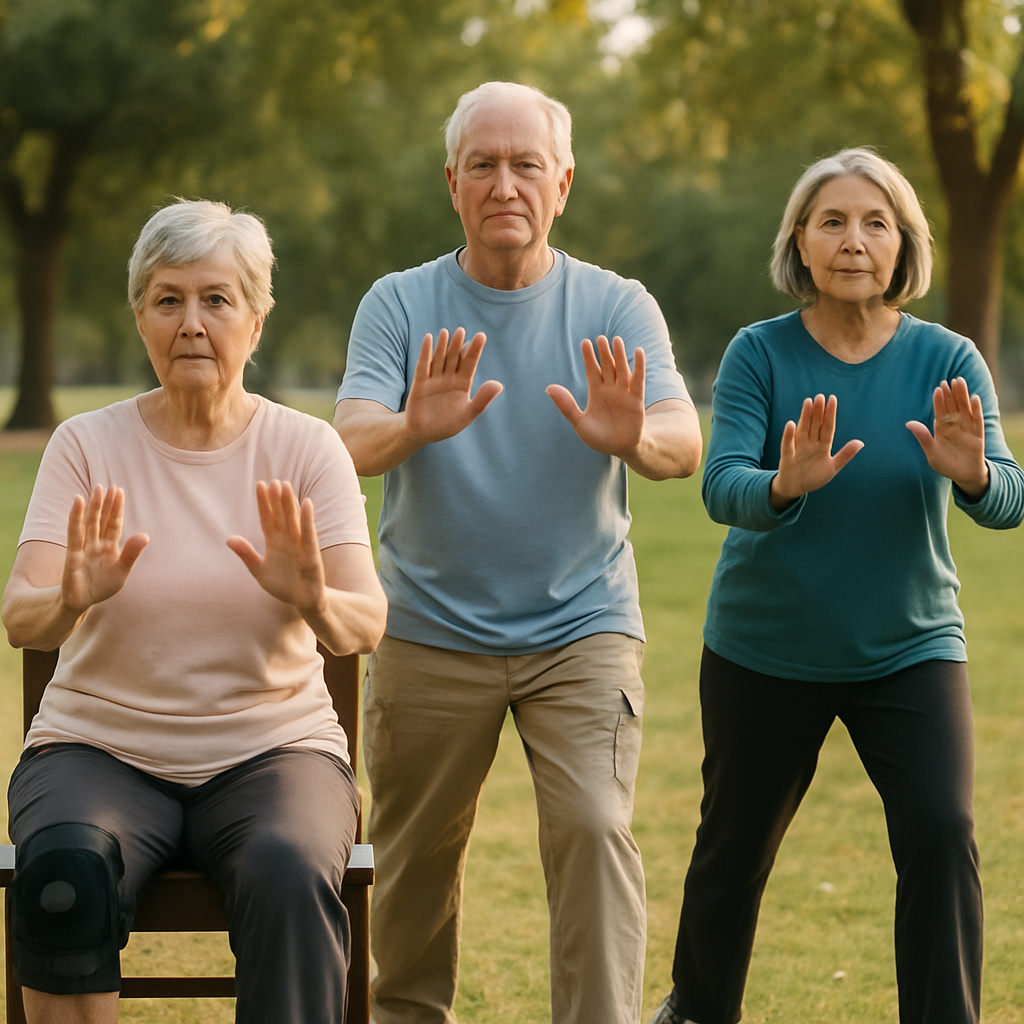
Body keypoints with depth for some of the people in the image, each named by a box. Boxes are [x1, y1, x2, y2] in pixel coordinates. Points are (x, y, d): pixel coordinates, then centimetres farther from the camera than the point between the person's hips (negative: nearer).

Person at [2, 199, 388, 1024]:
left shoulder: (306, 447, 1)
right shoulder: (88, 445, 1)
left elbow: (368, 622, -10)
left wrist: (315, 603, -34)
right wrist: (71, 600, -33)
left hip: (273, 748, 0)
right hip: (100, 748, 0)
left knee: (290, 871, -33)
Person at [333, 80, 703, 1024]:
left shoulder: (617, 310, -3)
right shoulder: (399, 305, -2)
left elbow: (685, 445, -17)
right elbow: (353, 442, -17)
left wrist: (632, 438, -42)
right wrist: (415, 427, -41)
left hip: (582, 629, -1)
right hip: (430, 631, 1)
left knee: (595, 830, -17)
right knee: (416, 851, 11)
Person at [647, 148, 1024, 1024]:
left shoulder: (947, 361, -9)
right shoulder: (759, 354, -10)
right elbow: (722, 488, -22)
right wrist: (785, 486, -44)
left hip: (910, 652, 0)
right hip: (765, 651, 0)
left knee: (941, 834, -18)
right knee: (735, 845, 15)